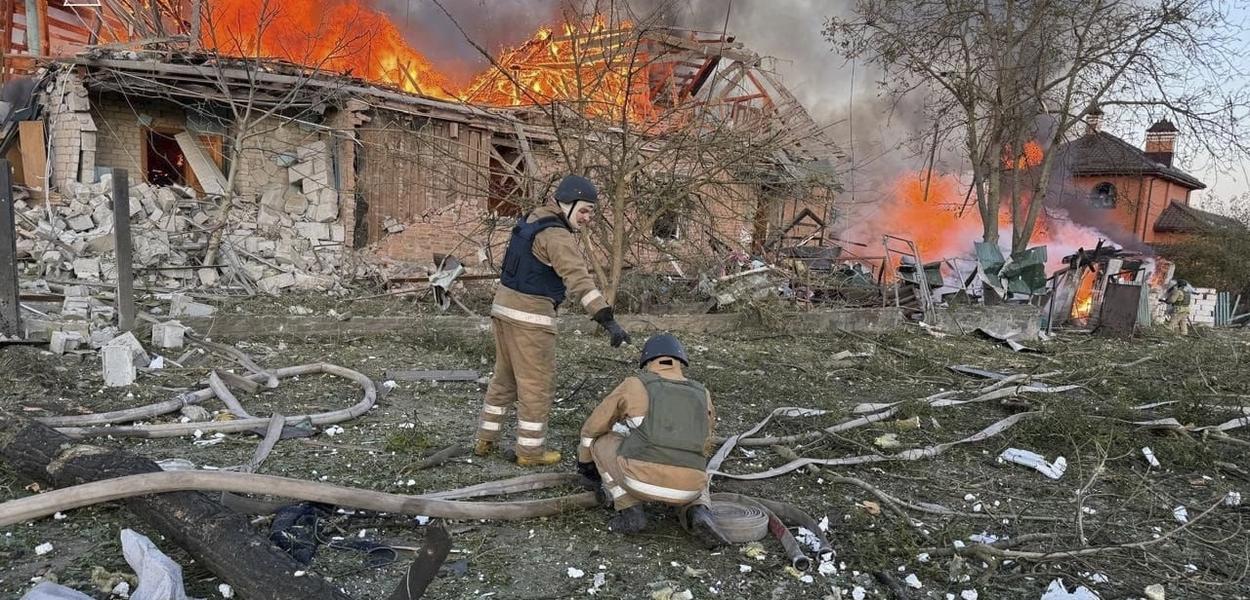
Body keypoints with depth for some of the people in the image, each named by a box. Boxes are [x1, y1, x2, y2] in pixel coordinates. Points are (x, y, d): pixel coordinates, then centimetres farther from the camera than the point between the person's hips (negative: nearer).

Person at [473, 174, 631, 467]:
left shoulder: (533, 219, 10)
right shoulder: (557, 235, -19)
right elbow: (580, 280, -31)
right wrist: (608, 321, -37)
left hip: (504, 306, 9)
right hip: (530, 316, -9)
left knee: (505, 378, 20)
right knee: (537, 384, 4)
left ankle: (485, 441, 29)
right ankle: (530, 451, 15)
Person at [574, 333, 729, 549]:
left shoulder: (634, 385, 12)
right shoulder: (702, 395, 21)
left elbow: (593, 428, 22)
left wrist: (585, 467, 41)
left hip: (641, 480, -3)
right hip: (685, 489, 3)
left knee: (602, 441, 25)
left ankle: (630, 511, 12)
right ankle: (698, 512, 7)